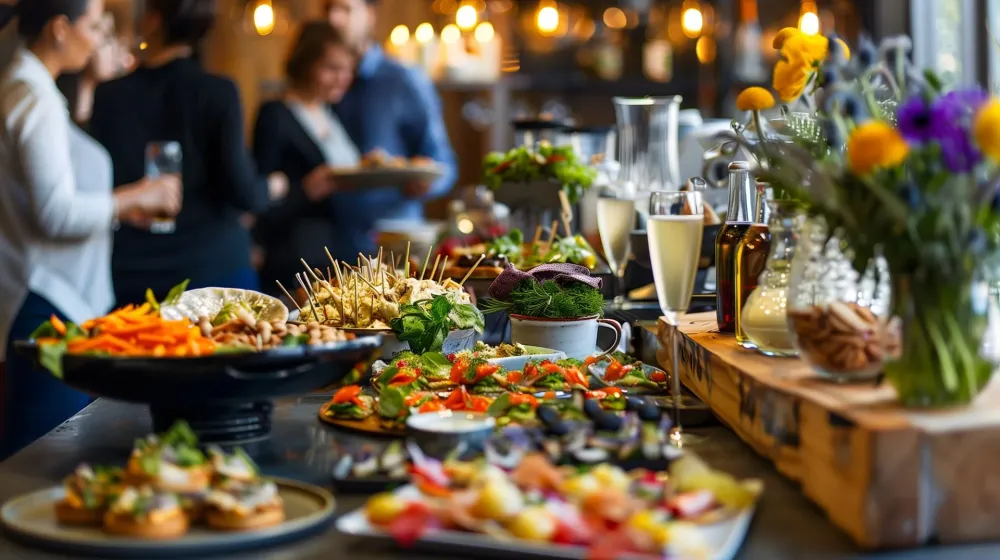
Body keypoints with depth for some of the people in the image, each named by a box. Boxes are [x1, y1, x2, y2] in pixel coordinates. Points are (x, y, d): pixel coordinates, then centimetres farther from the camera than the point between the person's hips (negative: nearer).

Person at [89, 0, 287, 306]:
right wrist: (270, 187, 11)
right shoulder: (218, 92, -8)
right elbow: (241, 193, -10)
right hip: (213, 267, -2)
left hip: (131, 272, 2)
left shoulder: (106, 96, -1)